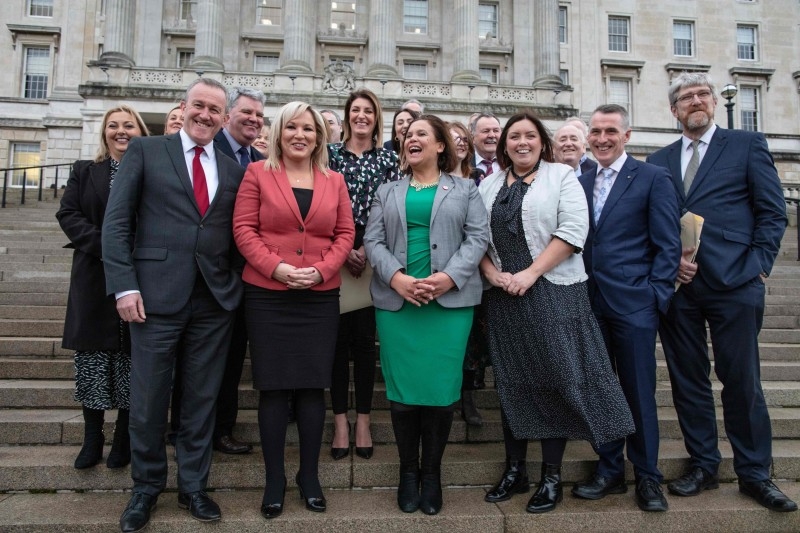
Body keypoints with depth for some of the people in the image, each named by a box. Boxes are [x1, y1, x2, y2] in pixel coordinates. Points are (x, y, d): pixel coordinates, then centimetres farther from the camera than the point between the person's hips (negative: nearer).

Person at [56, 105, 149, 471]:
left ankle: (123, 438, 15)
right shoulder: (84, 172, 13)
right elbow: (68, 213, 4)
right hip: (94, 280, 2)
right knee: (93, 356, 4)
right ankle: (92, 438, 16)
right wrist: (103, 245, -11)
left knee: (132, 358, 3)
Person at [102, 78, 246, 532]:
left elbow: (238, 235, 13)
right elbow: (116, 222, -2)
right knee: (149, 400, 8)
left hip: (216, 300, 3)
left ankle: (194, 486, 28)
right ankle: (147, 487, 30)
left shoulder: (233, 169, 13)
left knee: (202, 400, 11)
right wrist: (125, 286, -10)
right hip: (157, 295, -2)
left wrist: (238, 286, 0)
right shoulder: (145, 151, 4)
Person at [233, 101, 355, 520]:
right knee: (273, 386, 3)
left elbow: (345, 233, 6)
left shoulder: (334, 181, 10)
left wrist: (321, 269, -10)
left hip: (320, 298, 2)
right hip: (267, 296, -2)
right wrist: (276, 267, -16)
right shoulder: (258, 173, 4)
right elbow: (243, 228, -3)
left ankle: (309, 475, 20)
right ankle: (274, 479, 17)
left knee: (313, 385, 5)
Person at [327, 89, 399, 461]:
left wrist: (367, 250, -9)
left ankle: (363, 421, 16)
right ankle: (340, 422, 13)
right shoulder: (330, 153, 7)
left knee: (365, 339, 5)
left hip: (372, 258, 0)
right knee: (338, 337, 3)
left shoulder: (388, 158, 8)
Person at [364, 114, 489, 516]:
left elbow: (478, 238, 0)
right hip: (395, 301, 2)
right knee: (402, 388, 3)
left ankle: (432, 474, 19)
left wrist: (448, 277, -15)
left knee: (441, 389, 1)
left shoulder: (465, 190, 11)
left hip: (451, 301, -1)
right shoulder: (387, 192, 15)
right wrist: (396, 278, -13)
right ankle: (408, 472, 20)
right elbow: (373, 241, 5)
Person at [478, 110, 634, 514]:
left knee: (554, 379, 0)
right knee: (511, 381, 8)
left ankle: (551, 477, 12)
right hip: (504, 296, 4)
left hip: (552, 292, -3)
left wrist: (530, 273, -16)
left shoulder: (561, 176, 2)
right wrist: (492, 273, -7)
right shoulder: (488, 186, 14)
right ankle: (514, 470, 21)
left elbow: (572, 230, -10)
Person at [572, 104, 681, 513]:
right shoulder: (580, 182, 11)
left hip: (633, 303, -4)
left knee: (639, 391, 4)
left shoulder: (652, 178, -1)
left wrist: (656, 295, -11)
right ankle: (609, 470, 26)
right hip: (590, 303, 4)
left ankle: (647, 476, 21)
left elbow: (668, 244, -4)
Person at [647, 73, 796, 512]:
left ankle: (754, 473, 18)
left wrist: (756, 268, -6)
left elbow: (773, 212, 2)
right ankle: (702, 466, 23)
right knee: (688, 380, 9)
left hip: (733, 283, -3)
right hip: (677, 286, 3)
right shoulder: (659, 160, 15)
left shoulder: (748, 145, 7)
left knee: (742, 382, 2)